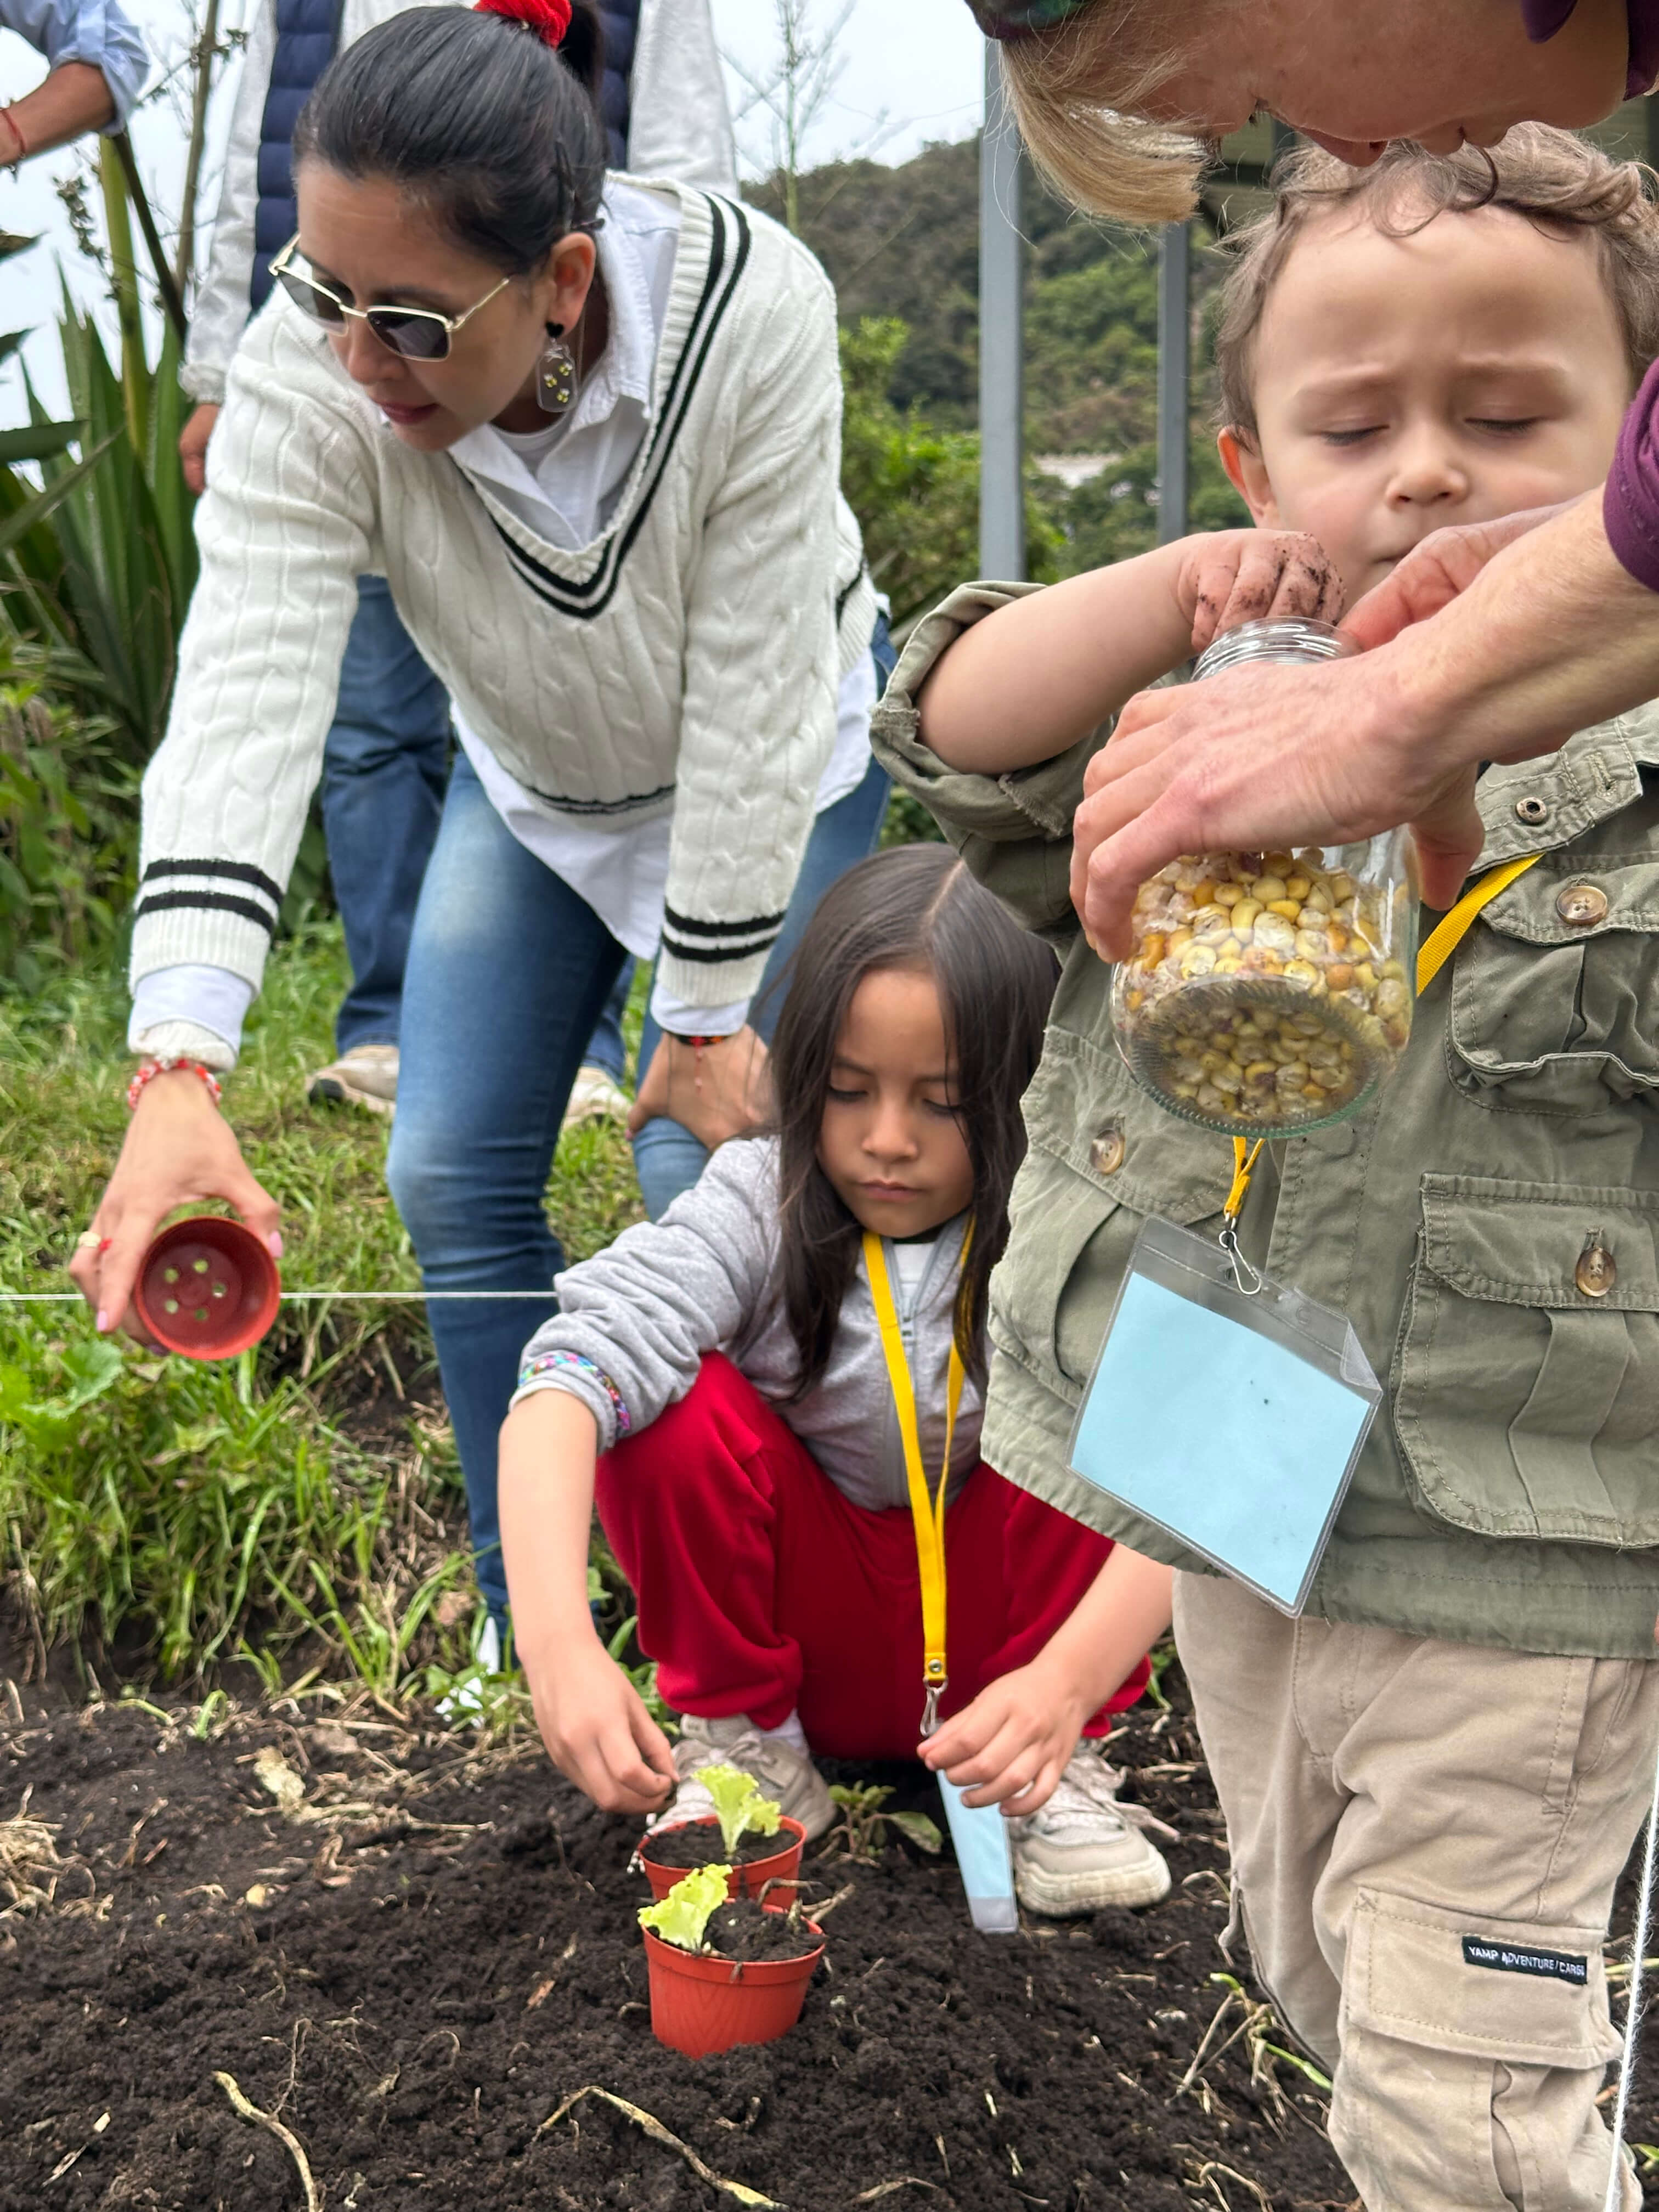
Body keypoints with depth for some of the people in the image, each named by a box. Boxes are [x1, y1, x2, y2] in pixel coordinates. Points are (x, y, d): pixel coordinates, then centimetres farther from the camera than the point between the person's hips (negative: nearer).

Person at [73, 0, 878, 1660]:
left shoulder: (748, 311, -36)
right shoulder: (306, 375, -31)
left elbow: (745, 702, -30)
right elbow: (242, 699, -41)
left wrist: (706, 1018, -23)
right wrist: (177, 1075, -52)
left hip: (770, 764, -3)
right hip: (530, 779, 3)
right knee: (455, 1178, -2)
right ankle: (534, 1626, 17)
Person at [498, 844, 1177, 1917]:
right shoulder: (760, 1208, -19)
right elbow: (569, 1374, -34)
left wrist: (1066, 1684, -48)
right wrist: (559, 1643, -49)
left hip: (999, 1648, 0)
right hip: (811, 1636, 1)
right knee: (686, 1406, -26)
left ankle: (1067, 1756, -9)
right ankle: (744, 1740, -4)